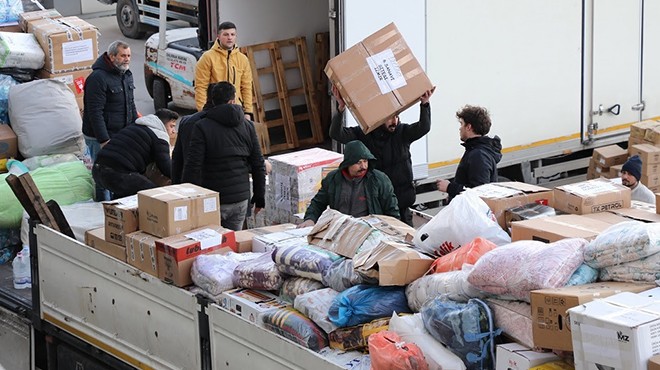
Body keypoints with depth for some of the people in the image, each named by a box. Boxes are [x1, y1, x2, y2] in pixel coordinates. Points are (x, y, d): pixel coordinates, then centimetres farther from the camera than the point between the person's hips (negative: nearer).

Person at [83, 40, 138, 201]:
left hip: (122, 135, 8)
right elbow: (95, 112, -21)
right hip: (101, 138, -8)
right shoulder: (98, 78, -18)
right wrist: (104, 140, -23)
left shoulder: (126, 74, 12)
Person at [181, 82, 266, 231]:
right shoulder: (247, 126, 5)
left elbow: (193, 166, -13)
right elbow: (258, 165, 7)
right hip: (241, 199, 4)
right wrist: (259, 198, 16)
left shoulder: (202, 127, -8)